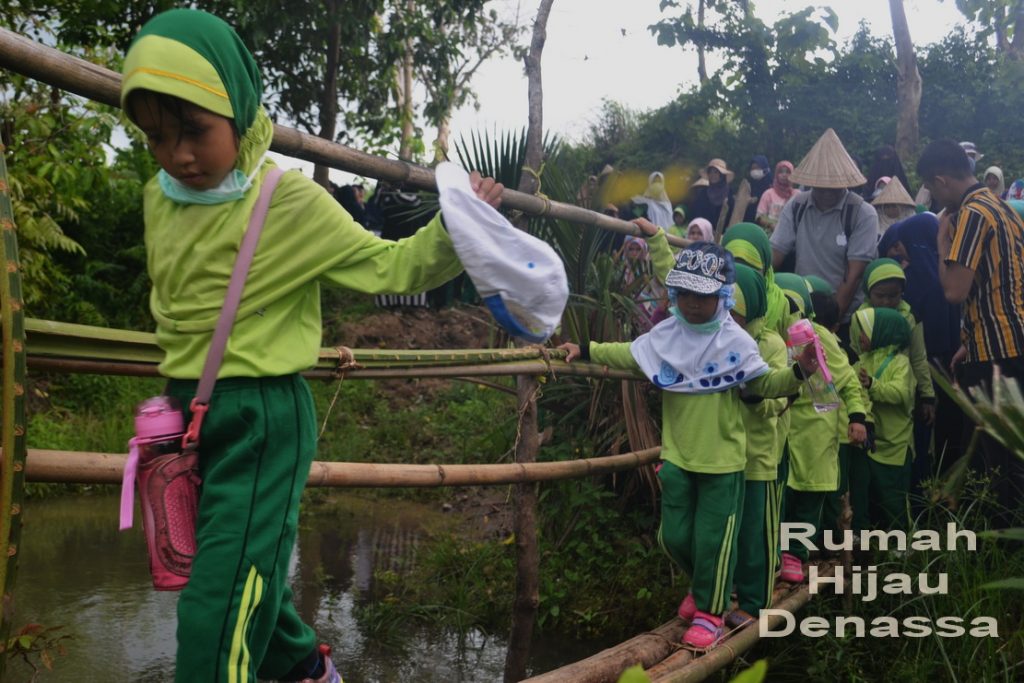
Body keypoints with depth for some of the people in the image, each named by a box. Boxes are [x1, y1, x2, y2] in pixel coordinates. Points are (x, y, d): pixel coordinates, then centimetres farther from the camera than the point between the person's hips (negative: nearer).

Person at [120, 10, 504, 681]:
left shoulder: (292, 202, -13)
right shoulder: (159, 199, 3)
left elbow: (391, 268, -8)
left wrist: (453, 231, -21)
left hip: (264, 420, -7)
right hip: (191, 416, 7)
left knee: (220, 608, -7)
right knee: (249, 573, 23)